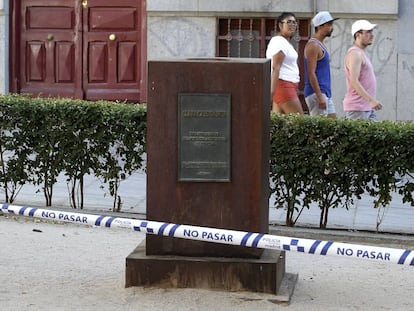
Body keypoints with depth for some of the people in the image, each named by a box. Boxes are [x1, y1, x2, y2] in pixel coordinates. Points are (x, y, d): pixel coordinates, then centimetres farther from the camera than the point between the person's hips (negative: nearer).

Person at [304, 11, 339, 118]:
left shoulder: (320, 45, 18)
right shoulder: (313, 45, -13)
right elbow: (311, 73, -19)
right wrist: (319, 96, -23)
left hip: (325, 93, 10)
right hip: (316, 94, -10)